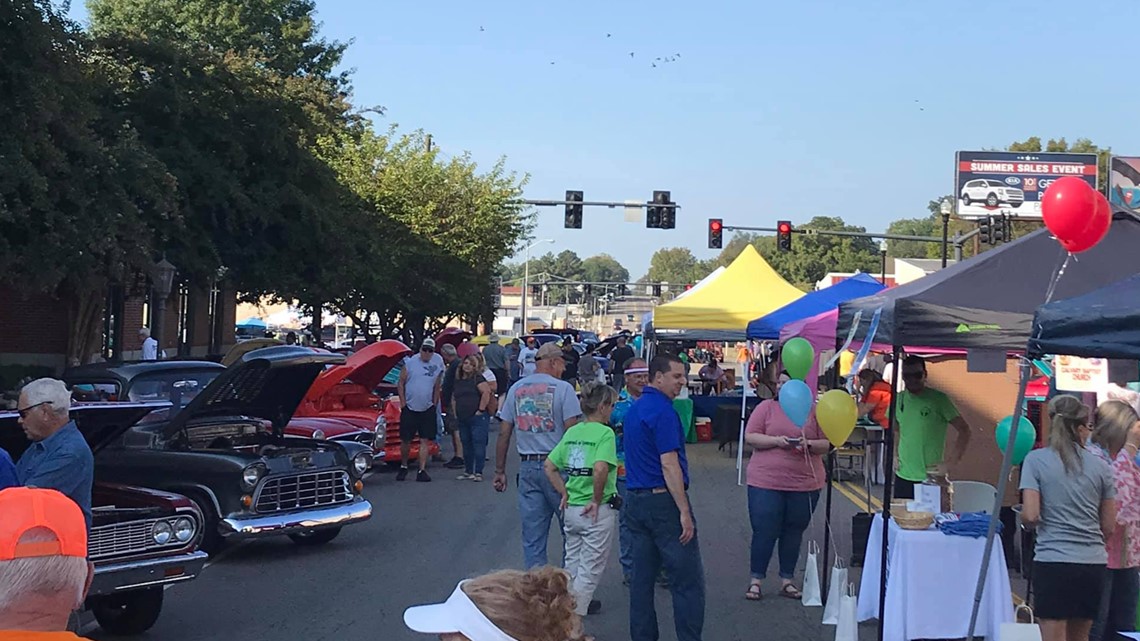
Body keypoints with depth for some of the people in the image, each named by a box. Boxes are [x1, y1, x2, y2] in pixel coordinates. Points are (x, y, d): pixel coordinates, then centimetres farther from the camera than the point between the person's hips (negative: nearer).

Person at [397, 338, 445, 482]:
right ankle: (403, 467, 22)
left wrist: (434, 404, 8)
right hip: (409, 408, -2)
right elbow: (400, 383, 2)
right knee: (405, 440, 4)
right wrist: (403, 403, -4)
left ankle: (422, 471, 2)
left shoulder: (437, 363, 5)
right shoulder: (410, 362, -2)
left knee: (425, 441, -1)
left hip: (427, 409, 2)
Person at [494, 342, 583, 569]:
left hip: (527, 467, 4)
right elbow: (572, 432, -11)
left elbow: (503, 435, 9)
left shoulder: (516, 389, 8)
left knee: (532, 536, 8)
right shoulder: (563, 389, -6)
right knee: (570, 530, 8)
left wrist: (500, 471, 15)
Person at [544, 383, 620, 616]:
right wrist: (597, 500, -16)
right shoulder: (605, 433, -14)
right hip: (598, 510, -7)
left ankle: (577, 604, 33)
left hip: (571, 508, 7)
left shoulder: (572, 432, 7)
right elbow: (600, 468, -28)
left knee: (572, 565, 20)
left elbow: (549, 466, 7)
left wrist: (564, 493, 10)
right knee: (590, 569, 2)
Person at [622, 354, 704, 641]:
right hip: (664, 500, -9)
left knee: (642, 578, 10)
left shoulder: (634, 409, 14)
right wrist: (684, 512, -19)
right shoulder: (663, 411, -15)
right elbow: (669, 464, -19)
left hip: (635, 499, 9)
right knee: (688, 582, -3)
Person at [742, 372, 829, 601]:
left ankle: (787, 580, 22)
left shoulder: (813, 411, 6)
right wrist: (776, 440, -18)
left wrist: (809, 445, -14)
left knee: (794, 532, 10)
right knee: (764, 532, 0)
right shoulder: (766, 407, 2)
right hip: (766, 482, -2)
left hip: (804, 483, 2)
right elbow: (750, 436, -4)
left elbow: (827, 444, 6)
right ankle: (756, 580, 13)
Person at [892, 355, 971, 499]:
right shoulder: (899, 399, 8)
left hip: (931, 478, -5)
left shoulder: (938, 399, -7)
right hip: (903, 476, 5)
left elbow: (964, 429, -5)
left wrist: (953, 460, -12)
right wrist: (895, 454, 11)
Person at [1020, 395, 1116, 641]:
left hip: (1053, 560, -4)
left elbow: (1030, 516, -10)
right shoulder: (1100, 466, 6)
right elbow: (1109, 527, 8)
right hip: (1094, 563, 4)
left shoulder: (1036, 460, -3)